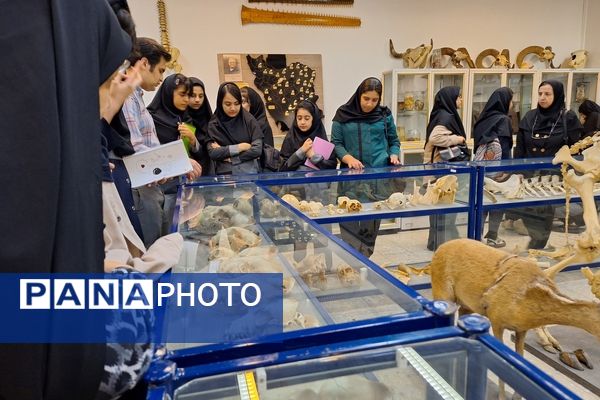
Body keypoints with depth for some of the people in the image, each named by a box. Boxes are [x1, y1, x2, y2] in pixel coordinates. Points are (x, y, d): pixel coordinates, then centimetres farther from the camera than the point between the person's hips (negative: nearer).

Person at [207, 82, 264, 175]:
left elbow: (257, 150, -3)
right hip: (224, 173, 0)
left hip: (249, 171, 0)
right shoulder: (214, 124, 6)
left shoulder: (249, 120, 5)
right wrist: (240, 147, -5)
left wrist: (224, 152, -3)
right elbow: (212, 153, -3)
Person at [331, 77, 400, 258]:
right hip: (352, 173, -1)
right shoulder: (343, 114, 3)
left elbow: (394, 141, 18)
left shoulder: (385, 114, 8)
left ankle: (366, 257, 17)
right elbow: (336, 143, 4)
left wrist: (394, 155, -3)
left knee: (373, 217, 4)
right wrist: (348, 157, -15)